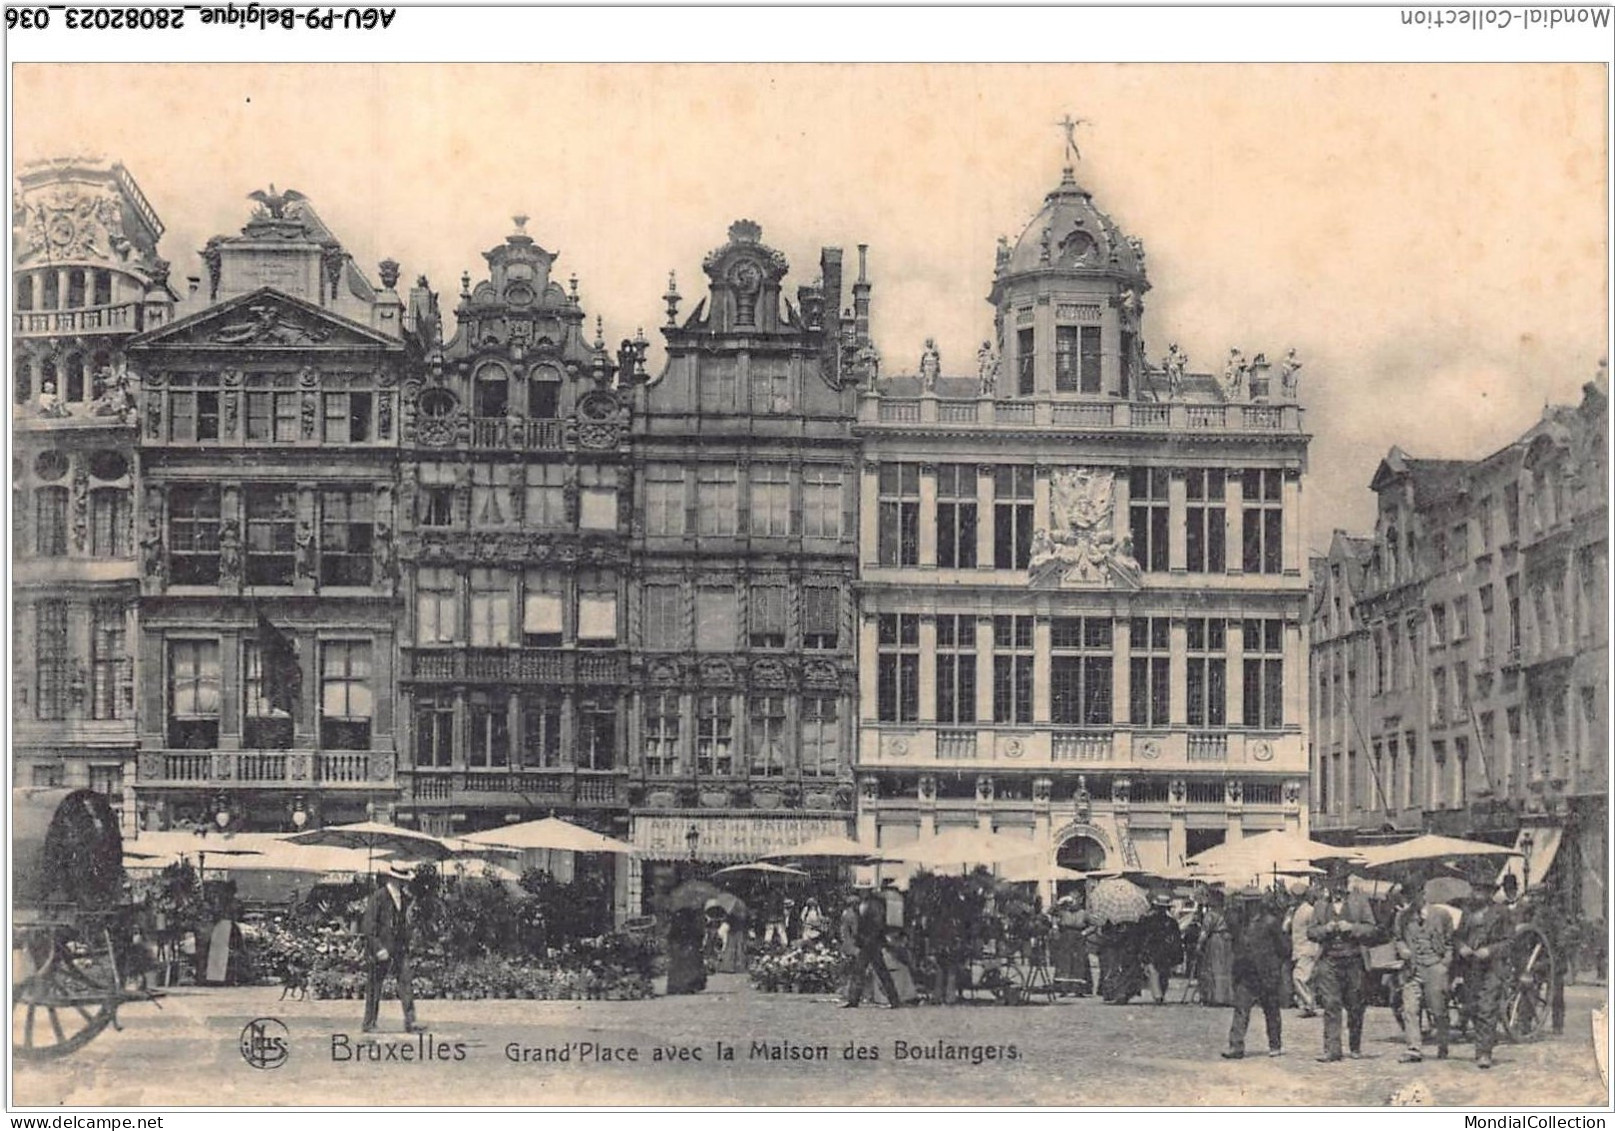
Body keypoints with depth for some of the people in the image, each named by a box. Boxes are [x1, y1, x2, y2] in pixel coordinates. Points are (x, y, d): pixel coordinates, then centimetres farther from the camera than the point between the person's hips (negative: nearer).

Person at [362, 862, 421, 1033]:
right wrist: (378, 948, -18)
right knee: (374, 987, 3)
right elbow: (369, 924, -13)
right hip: (381, 948, -5)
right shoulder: (378, 897, -10)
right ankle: (369, 1024, 11)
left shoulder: (405, 897, 11)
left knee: (406, 984, -3)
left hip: (400, 948, 5)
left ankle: (410, 1022, -4)